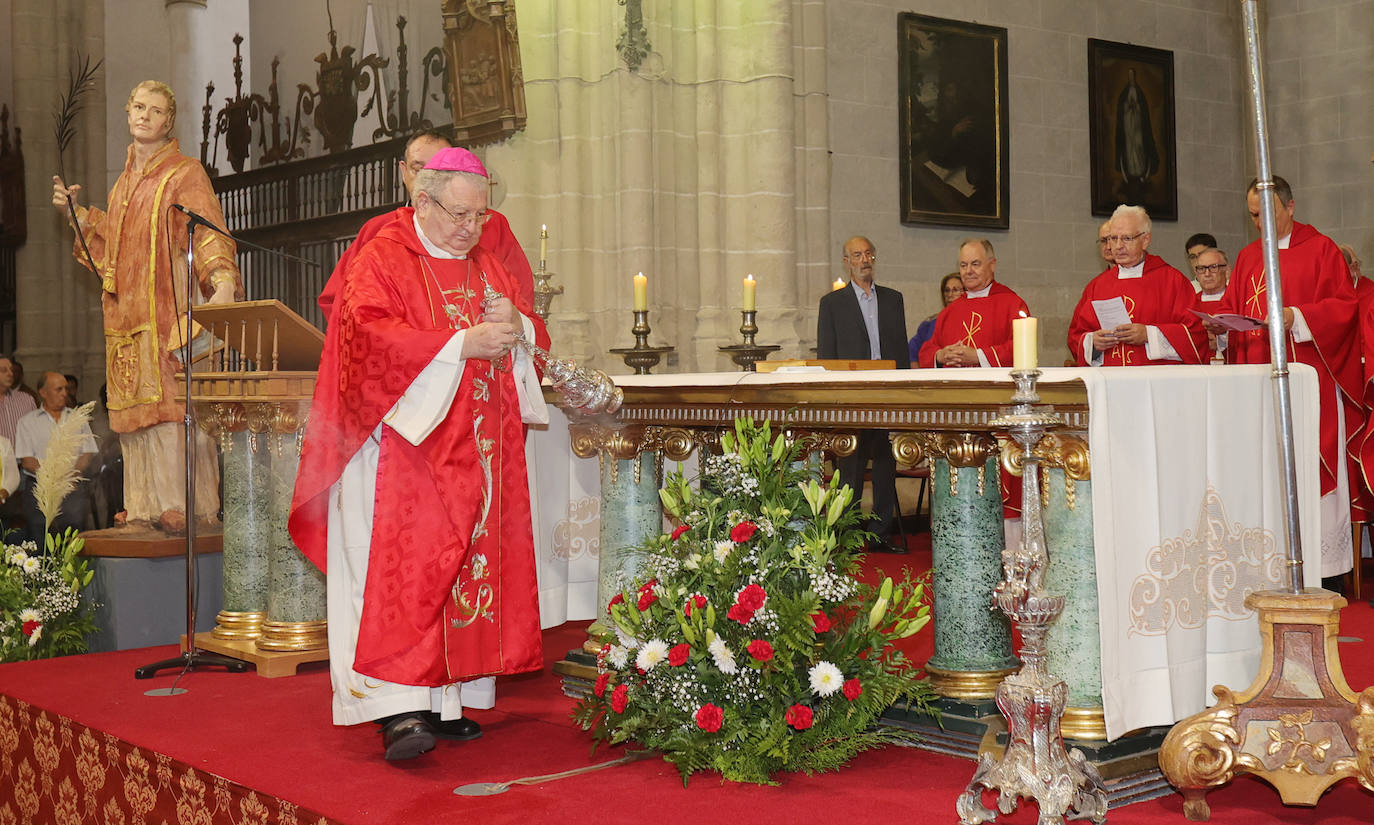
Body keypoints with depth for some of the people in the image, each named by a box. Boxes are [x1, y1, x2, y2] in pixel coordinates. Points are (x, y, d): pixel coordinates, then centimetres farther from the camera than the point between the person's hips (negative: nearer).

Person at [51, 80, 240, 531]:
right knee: (138, 403, 4)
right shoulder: (127, 179, 21)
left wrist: (223, 281, -31)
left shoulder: (185, 173, -2)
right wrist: (75, 211, 20)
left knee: (171, 398, -13)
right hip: (129, 307, 7)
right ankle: (148, 506, 8)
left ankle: (183, 503, -13)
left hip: (171, 303, -7)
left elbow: (210, 231, -15)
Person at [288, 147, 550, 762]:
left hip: (476, 453, 7)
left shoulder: (486, 264, 17)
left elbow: (530, 331, 20)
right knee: (403, 567, -13)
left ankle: (445, 699, 11)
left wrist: (515, 321, -4)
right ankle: (398, 710, -17)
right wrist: (462, 344, -20)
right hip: (403, 447, -6)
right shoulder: (382, 260, -3)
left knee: (472, 566, 4)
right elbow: (371, 334, -17)